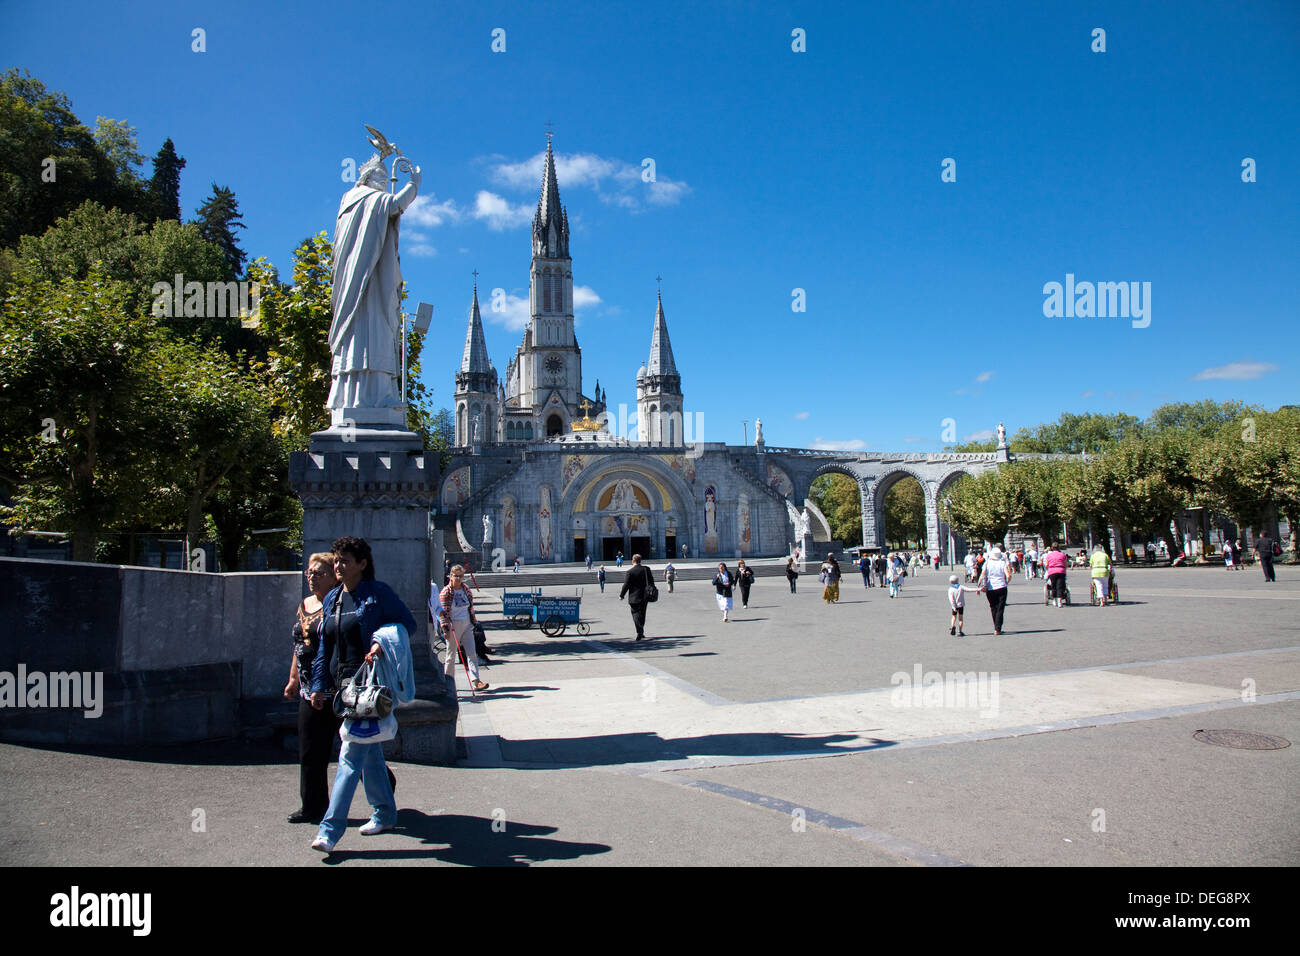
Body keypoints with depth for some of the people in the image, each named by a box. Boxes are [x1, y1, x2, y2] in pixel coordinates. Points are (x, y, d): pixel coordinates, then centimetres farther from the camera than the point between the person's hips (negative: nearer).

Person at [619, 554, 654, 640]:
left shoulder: (630, 571, -13)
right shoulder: (646, 569, 1)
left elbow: (626, 585, -10)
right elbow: (651, 581, 8)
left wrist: (621, 595, 1)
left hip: (634, 597, -5)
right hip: (645, 597, 5)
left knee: (636, 614, 2)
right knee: (642, 614, 17)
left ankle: (640, 633, -11)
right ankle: (641, 633, 24)